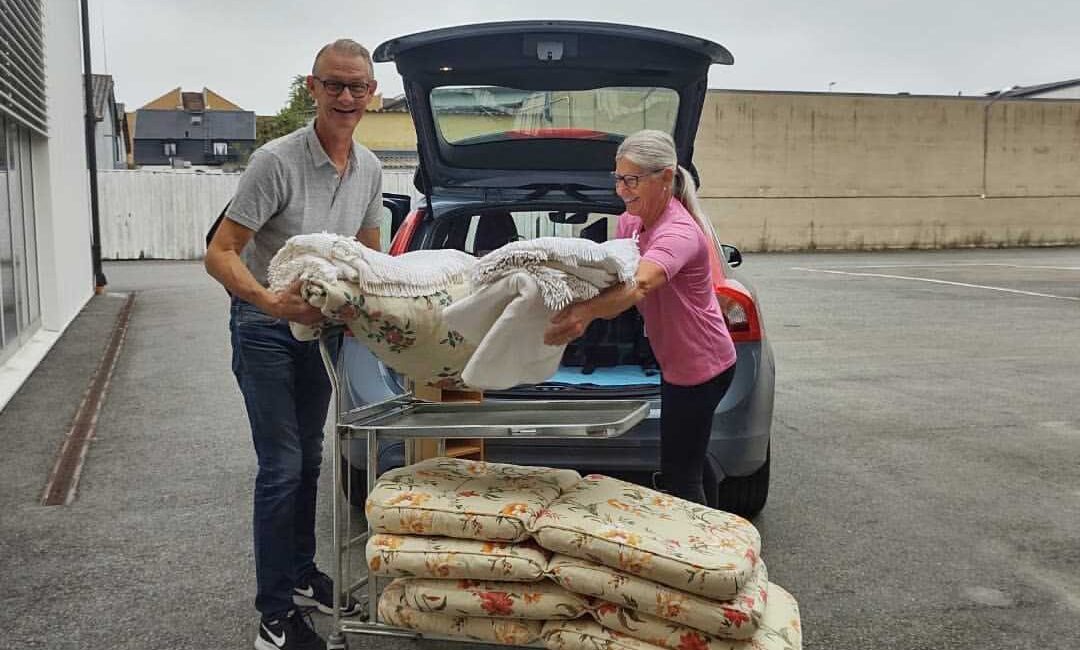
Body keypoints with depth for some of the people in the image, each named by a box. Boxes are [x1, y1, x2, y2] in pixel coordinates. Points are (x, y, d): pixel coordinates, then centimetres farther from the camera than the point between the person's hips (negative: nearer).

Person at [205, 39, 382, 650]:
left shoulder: (370, 169, -1)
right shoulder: (277, 161, -22)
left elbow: (369, 252, 14)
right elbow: (220, 254, -22)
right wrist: (269, 300, -37)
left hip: (321, 324, 7)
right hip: (266, 328, -6)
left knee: (309, 458, 17)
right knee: (283, 466, -5)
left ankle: (303, 575, 33)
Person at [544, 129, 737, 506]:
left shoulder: (680, 232, -29)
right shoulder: (629, 223, -1)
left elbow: (641, 284, -48)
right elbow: (614, 279, 0)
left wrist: (586, 312, -65)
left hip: (700, 368, -9)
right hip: (677, 362, 9)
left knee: (680, 476, 2)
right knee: (679, 469, 23)